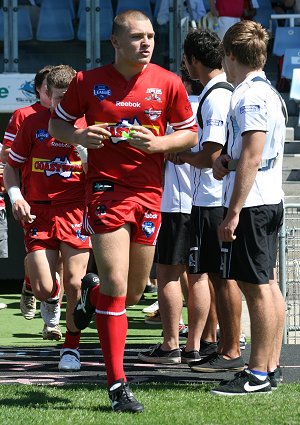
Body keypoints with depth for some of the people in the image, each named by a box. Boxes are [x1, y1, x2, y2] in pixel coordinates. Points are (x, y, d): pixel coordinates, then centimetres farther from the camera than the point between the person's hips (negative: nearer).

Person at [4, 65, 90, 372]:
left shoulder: (87, 125, 0)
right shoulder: (33, 124, 2)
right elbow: (11, 166, 13)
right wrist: (16, 196, -3)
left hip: (75, 211, -1)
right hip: (39, 213, 1)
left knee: (74, 283, -6)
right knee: (42, 288, -6)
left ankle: (72, 346, 12)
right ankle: (51, 300, 33)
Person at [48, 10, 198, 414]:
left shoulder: (168, 83, 3)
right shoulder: (88, 81, 0)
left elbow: (190, 134, 9)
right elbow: (57, 124, 12)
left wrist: (158, 143, -11)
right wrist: (79, 136, -10)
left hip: (149, 194, 3)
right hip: (106, 189, -3)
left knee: (133, 292, 10)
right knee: (116, 285, -12)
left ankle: (91, 297, 47)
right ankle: (118, 385, -8)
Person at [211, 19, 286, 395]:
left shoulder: (250, 97, -16)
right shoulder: (269, 92, 16)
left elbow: (251, 159, -22)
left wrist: (233, 212, -22)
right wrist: (228, 159, 8)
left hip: (250, 204, -10)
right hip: (270, 199, 10)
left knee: (255, 287, -8)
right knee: (267, 286, 12)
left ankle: (257, 375, -6)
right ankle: (270, 367, 16)